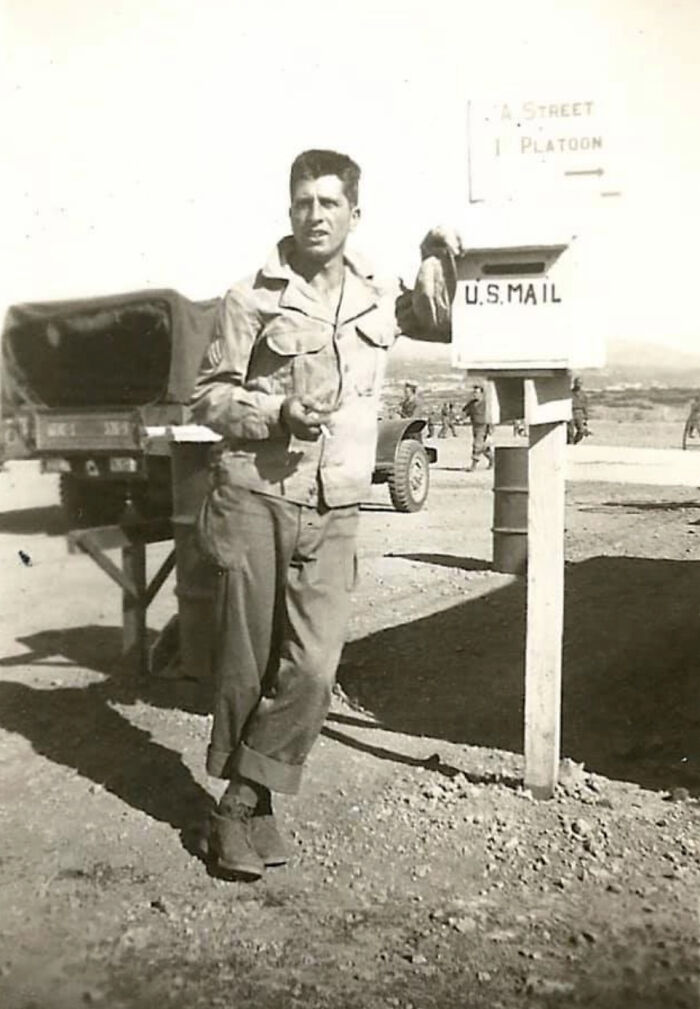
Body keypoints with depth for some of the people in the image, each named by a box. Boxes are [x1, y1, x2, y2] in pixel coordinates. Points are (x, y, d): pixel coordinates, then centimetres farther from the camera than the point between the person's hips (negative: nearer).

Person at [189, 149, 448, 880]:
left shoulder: (379, 298, 11)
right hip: (255, 499, -2)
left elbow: (445, 324, 29)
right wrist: (277, 413, -15)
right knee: (246, 667, 5)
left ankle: (239, 807, 11)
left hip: (334, 513, 3)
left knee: (312, 670, -7)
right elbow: (208, 396, 1)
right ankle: (249, 806, 25)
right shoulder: (252, 298, -1)